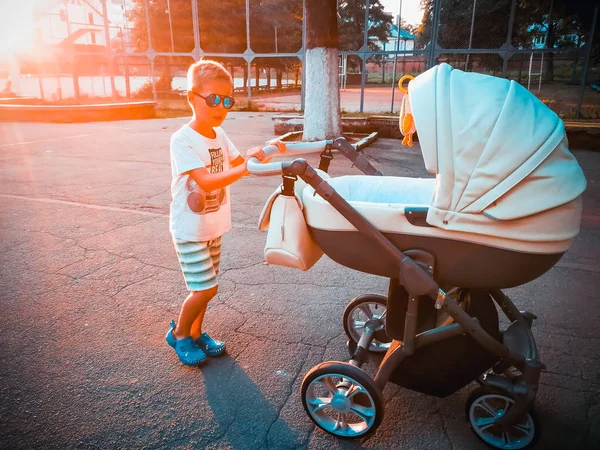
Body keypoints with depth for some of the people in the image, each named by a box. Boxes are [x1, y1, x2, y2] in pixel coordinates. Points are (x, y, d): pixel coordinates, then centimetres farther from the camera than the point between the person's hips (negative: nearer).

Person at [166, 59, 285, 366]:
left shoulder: (219, 135, 1)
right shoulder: (182, 140, -22)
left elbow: (237, 163, 14)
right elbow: (207, 181, -33)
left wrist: (266, 152, -3)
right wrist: (247, 167, -40)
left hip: (213, 226, 7)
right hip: (190, 228, -7)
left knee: (205, 287, 15)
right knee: (206, 288, -4)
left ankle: (195, 333, 35)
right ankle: (179, 334, 21)